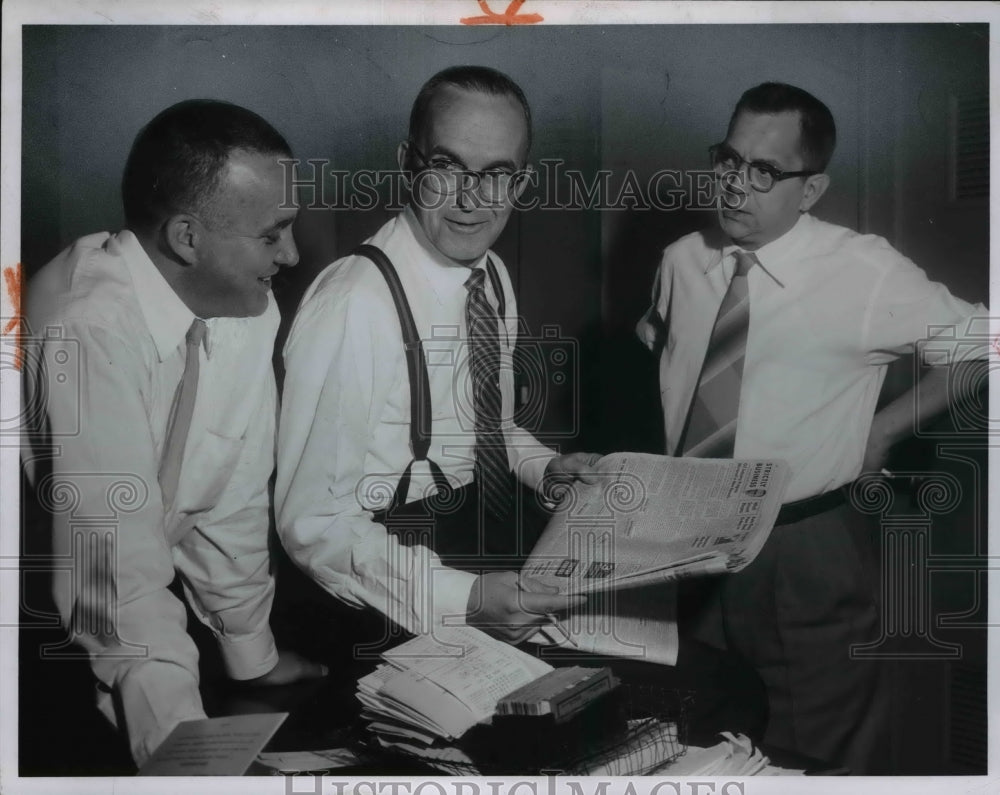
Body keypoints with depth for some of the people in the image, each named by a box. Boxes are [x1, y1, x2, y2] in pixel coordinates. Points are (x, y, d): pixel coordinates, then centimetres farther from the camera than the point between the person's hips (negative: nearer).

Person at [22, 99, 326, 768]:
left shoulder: (249, 311, -9)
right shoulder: (89, 331, -30)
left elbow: (233, 499, -1)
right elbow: (115, 561, -31)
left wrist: (253, 656, 5)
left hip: (151, 583, 5)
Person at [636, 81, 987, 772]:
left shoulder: (866, 275, -15)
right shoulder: (683, 261, -1)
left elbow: (980, 346, -5)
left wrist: (886, 428, -8)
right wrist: (661, 461, 6)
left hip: (809, 562, -4)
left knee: (822, 758, 12)